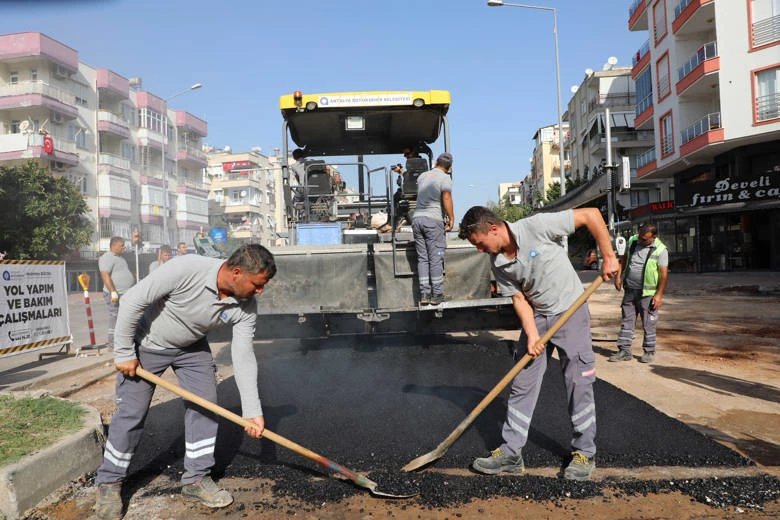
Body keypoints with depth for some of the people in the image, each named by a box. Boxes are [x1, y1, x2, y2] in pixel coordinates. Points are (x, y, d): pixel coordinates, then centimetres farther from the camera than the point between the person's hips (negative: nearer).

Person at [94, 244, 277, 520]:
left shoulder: (245, 307, -22)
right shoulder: (187, 269, -38)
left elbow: (243, 357, -16)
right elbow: (133, 301, -29)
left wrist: (252, 410, -18)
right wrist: (124, 353, -21)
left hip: (192, 347, 4)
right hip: (147, 342, -4)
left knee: (205, 404, 0)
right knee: (132, 412, 0)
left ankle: (196, 479, 16)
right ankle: (109, 482, 22)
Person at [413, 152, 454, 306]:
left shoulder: (422, 176, 17)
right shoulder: (445, 178, -1)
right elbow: (447, 199, -11)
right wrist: (451, 218, -7)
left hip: (417, 218, 6)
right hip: (433, 219, -5)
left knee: (422, 258, 6)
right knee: (436, 257, -2)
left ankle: (424, 293, 4)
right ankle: (437, 294, -1)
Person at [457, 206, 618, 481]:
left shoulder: (536, 226, -22)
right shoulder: (497, 263, -5)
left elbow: (591, 214, -17)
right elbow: (519, 298, -3)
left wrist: (609, 257, -17)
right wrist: (532, 335, -15)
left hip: (571, 312, -5)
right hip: (536, 318, 5)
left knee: (579, 384, 0)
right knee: (522, 385, 3)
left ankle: (584, 453, 16)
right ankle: (510, 453, 11)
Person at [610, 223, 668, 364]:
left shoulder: (660, 250, -12)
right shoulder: (632, 241, 2)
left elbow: (664, 273, -11)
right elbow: (624, 258, 16)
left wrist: (659, 294, -13)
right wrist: (618, 276, 9)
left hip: (647, 293, -5)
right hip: (629, 290, 5)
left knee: (648, 323, 4)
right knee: (627, 320, 7)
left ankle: (649, 352, 18)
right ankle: (624, 351, 13)